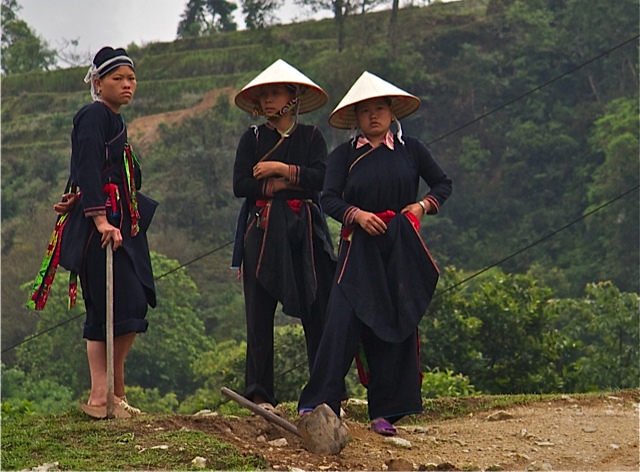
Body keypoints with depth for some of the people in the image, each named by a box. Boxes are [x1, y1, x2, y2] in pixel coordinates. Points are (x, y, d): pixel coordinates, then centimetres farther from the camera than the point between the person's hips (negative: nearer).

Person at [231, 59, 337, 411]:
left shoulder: (311, 137, 10)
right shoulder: (252, 139, 10)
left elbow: (320, 177, -6)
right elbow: (240, 185, -4)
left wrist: (281, 168, -9)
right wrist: (286, 184, -6)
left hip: (305, 231, 0)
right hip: (263, 231, 0)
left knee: (318, 312, -4)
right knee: (259, 315, -2)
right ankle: (259, 394, 2)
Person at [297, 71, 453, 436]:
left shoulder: (411, 150, 8)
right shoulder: (344, 155, 7)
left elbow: (443, 184, 14)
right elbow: (329, 198, -2)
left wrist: (422, 206, -3)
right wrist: (357, 214, -19)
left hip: (401, 248, 1)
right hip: (359, 248, -1)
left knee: (397, 323, 0)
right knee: (343, 322, -11)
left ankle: (385, 412, 6)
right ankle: (316, 406, -9)